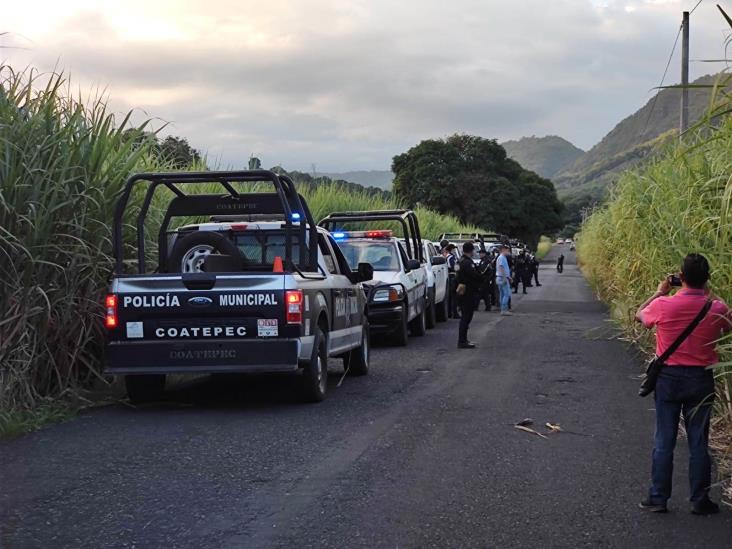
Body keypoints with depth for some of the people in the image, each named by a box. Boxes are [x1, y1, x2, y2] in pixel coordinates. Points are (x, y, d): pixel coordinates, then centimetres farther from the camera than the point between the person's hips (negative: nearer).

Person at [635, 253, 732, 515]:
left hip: (668, 378, -1)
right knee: (699, 442, 9)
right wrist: (707, 296, 11)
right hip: (701, 378, 1)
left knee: (664, 440, 8)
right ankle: (700, 501, 16)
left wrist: (659, 292, 14)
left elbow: (639, 316, 6)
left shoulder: (663, 305, -15)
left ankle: (658, 498, 13)